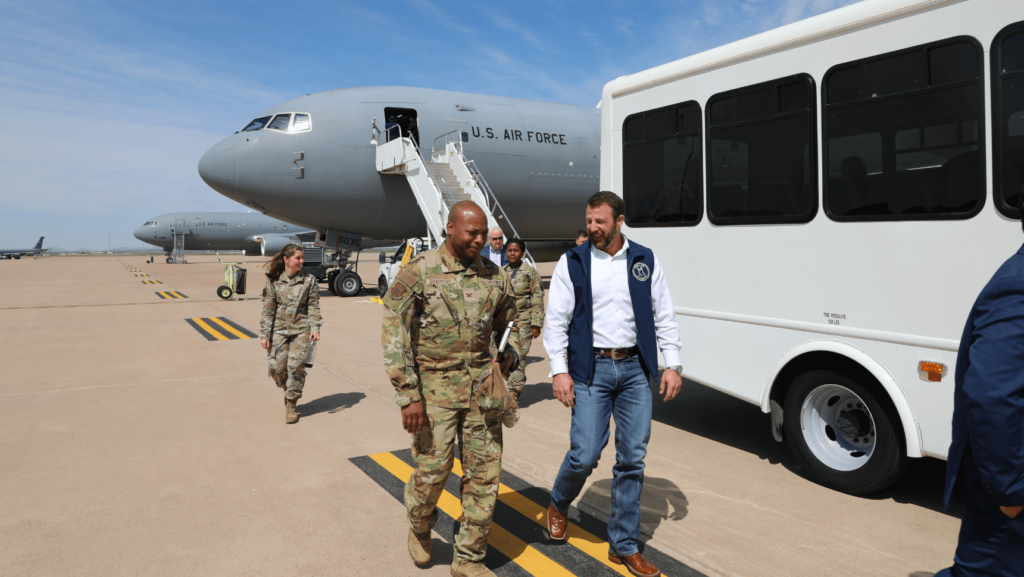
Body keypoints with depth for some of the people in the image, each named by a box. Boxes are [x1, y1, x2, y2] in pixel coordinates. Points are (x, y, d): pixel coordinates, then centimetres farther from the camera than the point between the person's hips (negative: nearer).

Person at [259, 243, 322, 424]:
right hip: (279, 330, 1)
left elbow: (314, 306, 1)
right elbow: (268, 309, 3)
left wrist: (315, 328, -10)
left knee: (296, 366, -8)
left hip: (301, 330, -1)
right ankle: (289, 390, 30)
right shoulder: (273, 280, 1)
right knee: (276, 367, -2)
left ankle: (291, 405, 7)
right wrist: (264, 334, 0)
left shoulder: (309, 280, 0)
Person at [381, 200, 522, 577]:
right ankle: (420, 527, 36)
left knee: (485, 473, 5)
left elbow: (510, 327, 18)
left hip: (481, 386, 4)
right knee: (432, 469, 0)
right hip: (434, 386, -3)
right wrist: (408, 396, -14)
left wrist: (509, 357, -5)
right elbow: (394, 334, -9)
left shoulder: (495, 277, 6)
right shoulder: (418, 272, -7)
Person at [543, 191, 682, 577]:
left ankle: (624, 545, 20)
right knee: (585, 453, -5)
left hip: (635, 369, 3)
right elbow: (556, 320, -2)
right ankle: (559, 504, 29)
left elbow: (664, 316, 9)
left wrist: (672, 364, 2)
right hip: (591, 369, -2)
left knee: (632, 458, 6)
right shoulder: (572, 263, 0)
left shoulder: (645, 261, 6)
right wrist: (559, 370, -10)